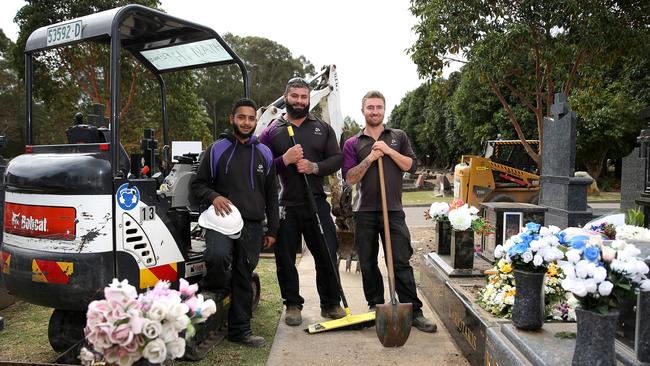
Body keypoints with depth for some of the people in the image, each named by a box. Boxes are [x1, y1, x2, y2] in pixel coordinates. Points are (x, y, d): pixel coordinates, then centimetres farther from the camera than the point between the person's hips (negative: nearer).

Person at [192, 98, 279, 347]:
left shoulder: (264, 154, 14)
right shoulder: (217, 149, 6)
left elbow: (271, 195, 17)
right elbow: (198, 184, 10)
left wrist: (272, 230, 12)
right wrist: (213, 196, -13)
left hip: (252, 225, 3)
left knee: (244, 279, 6)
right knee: (218, 255, -32)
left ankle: (240, 330, 19)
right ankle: (213, 294, -3)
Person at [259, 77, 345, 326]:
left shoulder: (323, 128, 13)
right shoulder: (272, 131, 6)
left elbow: (336, 159, 7)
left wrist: (315, 167, -11)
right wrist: (285, 159, -15)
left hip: (317, 202, 1)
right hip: (285, 205, -1)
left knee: (328, 254, 3)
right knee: (285, 259, 6)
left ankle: (331, 304, 18)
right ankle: (292, 305, 22)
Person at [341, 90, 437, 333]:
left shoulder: (398, 137, 13)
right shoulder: (353, 144, 9)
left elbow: (411, 166, 3)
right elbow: (350, 178, -1)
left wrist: (389, 151, -8)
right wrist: (370, 158, -11)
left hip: (393, 210, -1)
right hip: (364, 211, 1)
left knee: (401, 262, -3)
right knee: (368, 263, 8)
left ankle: (414, 312, 1)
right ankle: (375, 308, 22)